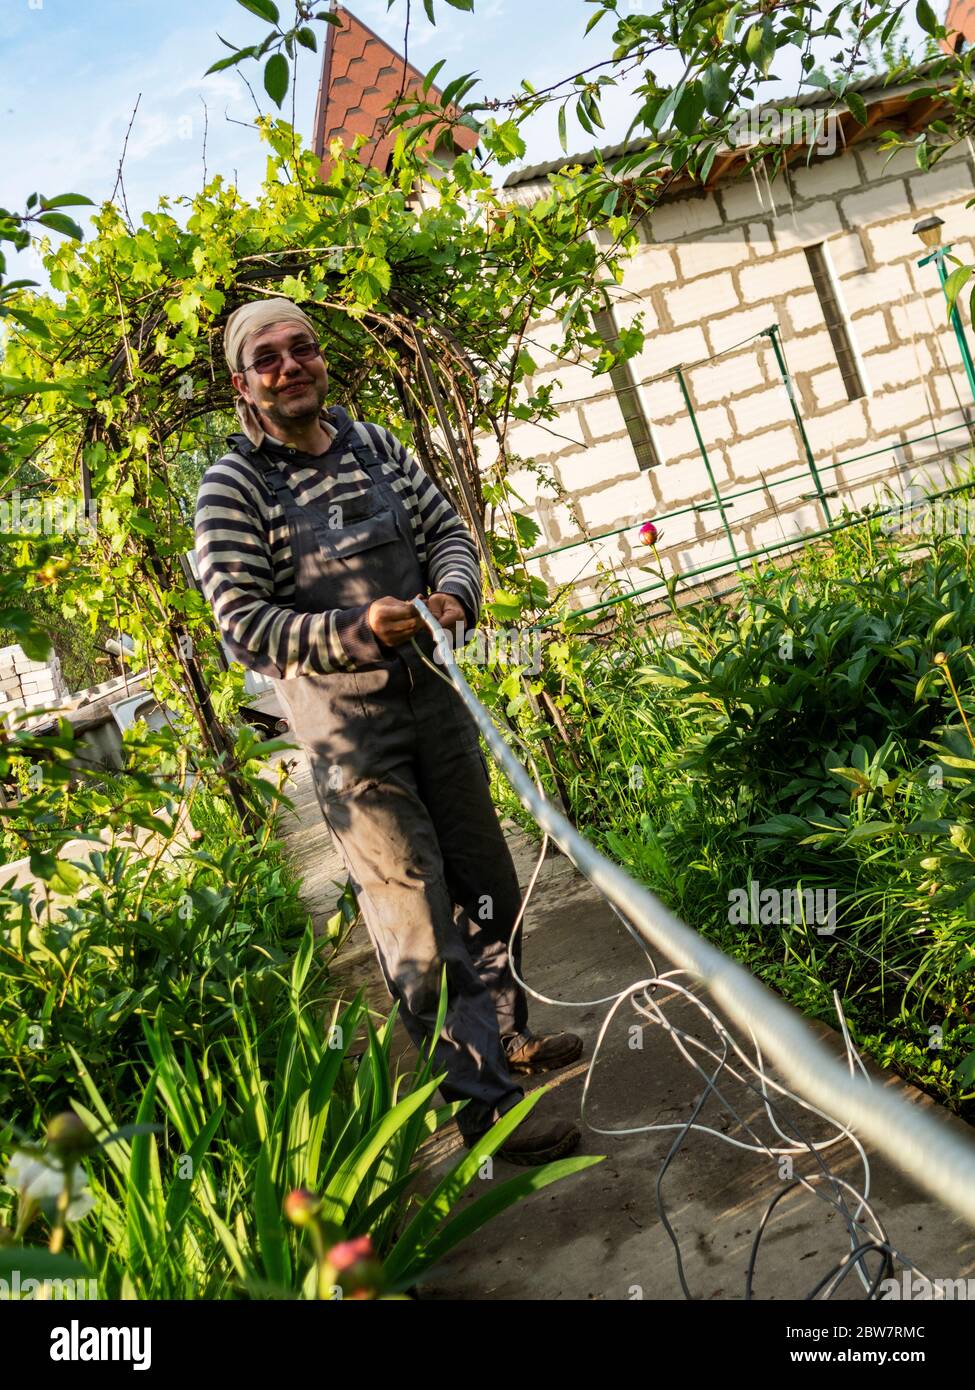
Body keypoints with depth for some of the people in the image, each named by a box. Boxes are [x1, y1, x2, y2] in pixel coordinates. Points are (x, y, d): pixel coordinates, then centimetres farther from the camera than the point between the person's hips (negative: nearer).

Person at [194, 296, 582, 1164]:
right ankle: (483, 1102, 6)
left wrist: (455, 591, -8)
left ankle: (504, 1034, 38)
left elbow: (447, 528, 14)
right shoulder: (233, 489, -8)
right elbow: (241, 622, -13)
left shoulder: (376, 445, 8)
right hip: (343, 716, -6)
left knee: (488, 883, 17)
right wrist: (353, 633, -25)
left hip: (433, 691, 6)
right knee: (416, 916, -6)